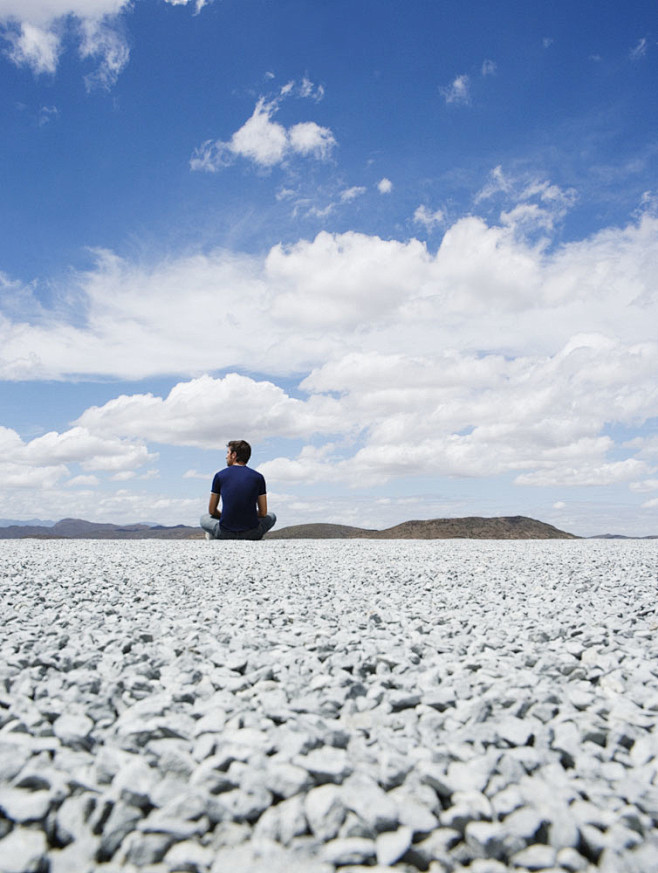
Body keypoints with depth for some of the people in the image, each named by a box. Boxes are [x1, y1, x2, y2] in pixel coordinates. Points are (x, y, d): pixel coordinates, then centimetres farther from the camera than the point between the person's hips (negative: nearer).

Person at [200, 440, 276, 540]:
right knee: (271, 516, 31)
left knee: (204, 518, 34)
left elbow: (212, 511, 9)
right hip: (252, 534, -2)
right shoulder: (258, 477, 2)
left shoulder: (220, 475, 1)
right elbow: (263, 513, 7)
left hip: (225, 534, 2)